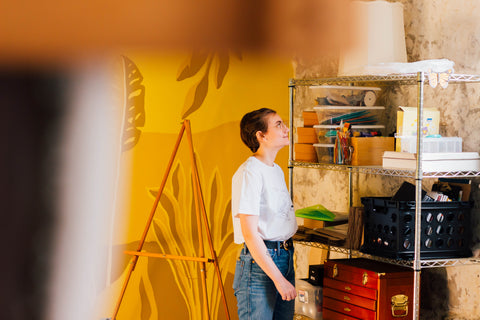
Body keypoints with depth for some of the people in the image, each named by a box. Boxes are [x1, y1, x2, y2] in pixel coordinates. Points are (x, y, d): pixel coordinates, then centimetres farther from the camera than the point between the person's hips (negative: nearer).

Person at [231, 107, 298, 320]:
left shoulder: (277, 171, 15)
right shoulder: (249, 173, -14)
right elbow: (250, 233, -19)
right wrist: (278, 278, -19)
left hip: (285, 257, 9)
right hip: (258, 262, -9)